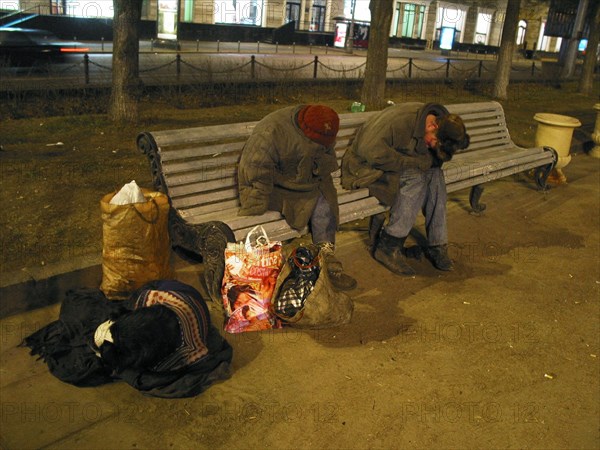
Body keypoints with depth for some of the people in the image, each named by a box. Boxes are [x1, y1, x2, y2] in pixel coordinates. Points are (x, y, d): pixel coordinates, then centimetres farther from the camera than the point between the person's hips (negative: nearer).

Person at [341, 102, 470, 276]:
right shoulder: (399, 119, -29)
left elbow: (434, 160, 2)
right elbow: (370, 150, -35)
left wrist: (420, 162, -21)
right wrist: (409, 162, -29)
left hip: (402, 168, 8)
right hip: (366, 165, -8)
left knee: (435, 174, -17)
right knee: (414, 179, -30)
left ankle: (436, 245, -11)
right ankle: (388, 247, -22)